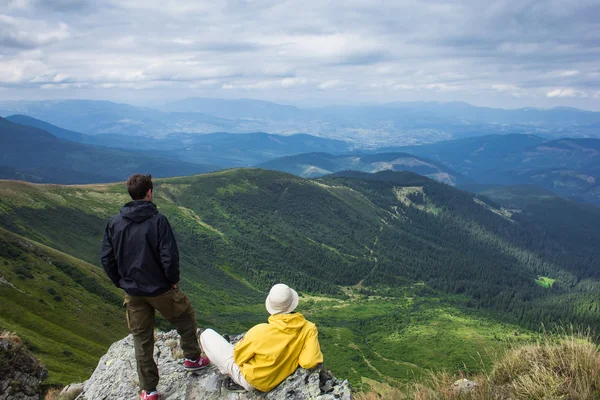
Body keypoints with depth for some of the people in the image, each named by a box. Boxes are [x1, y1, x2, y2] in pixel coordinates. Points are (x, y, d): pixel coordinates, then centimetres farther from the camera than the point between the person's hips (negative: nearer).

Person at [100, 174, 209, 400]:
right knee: (186, 318, 23)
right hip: (160, 289, -4)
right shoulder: (157, 220, -17)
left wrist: (122, 283, 13)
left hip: (133, 292, 4)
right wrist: (173, 280, -3)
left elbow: (106, 258, 2)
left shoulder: (115, 222, -2)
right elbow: (169, 256, -20)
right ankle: (192, 358, 35)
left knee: (142, 339, 13)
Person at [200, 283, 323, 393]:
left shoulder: (260, 331, -30)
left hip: (249, 380, -5)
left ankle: (236, 379, 9)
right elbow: (310, 362, -26)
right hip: (270, 382, 5)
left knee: (207, 335, 7)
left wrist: (241, 343, 7)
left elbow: (239, 358, -15)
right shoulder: (309, 329, -23)